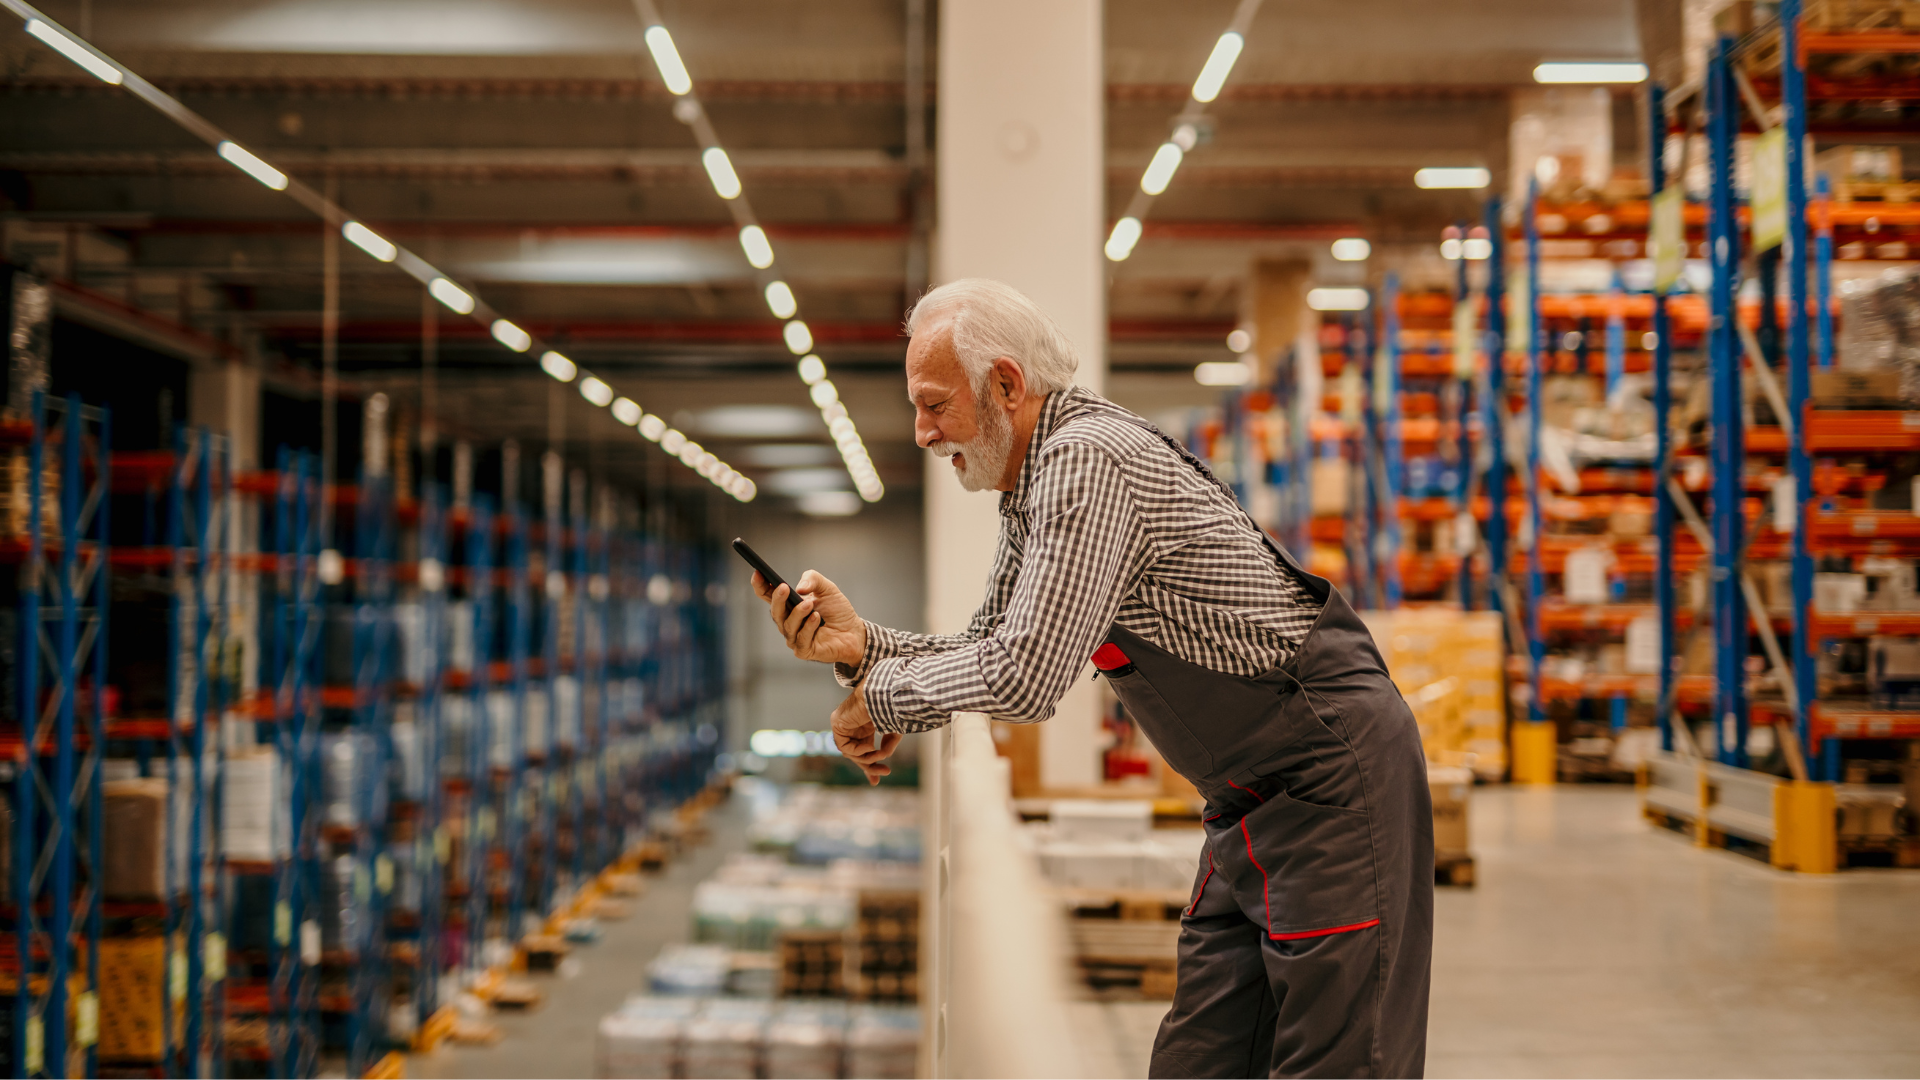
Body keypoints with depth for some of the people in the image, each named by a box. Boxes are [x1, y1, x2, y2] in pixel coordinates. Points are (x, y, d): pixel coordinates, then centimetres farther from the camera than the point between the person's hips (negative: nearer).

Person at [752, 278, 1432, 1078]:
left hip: (1332, 774, -10)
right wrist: (859, 644, -2)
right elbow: (991, 648, 14)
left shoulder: (1087, 460, -21)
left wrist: (883, 697, -10)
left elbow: (1024, 679, -26)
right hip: (1254, 800, 10)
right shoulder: (1032, 481, 11)